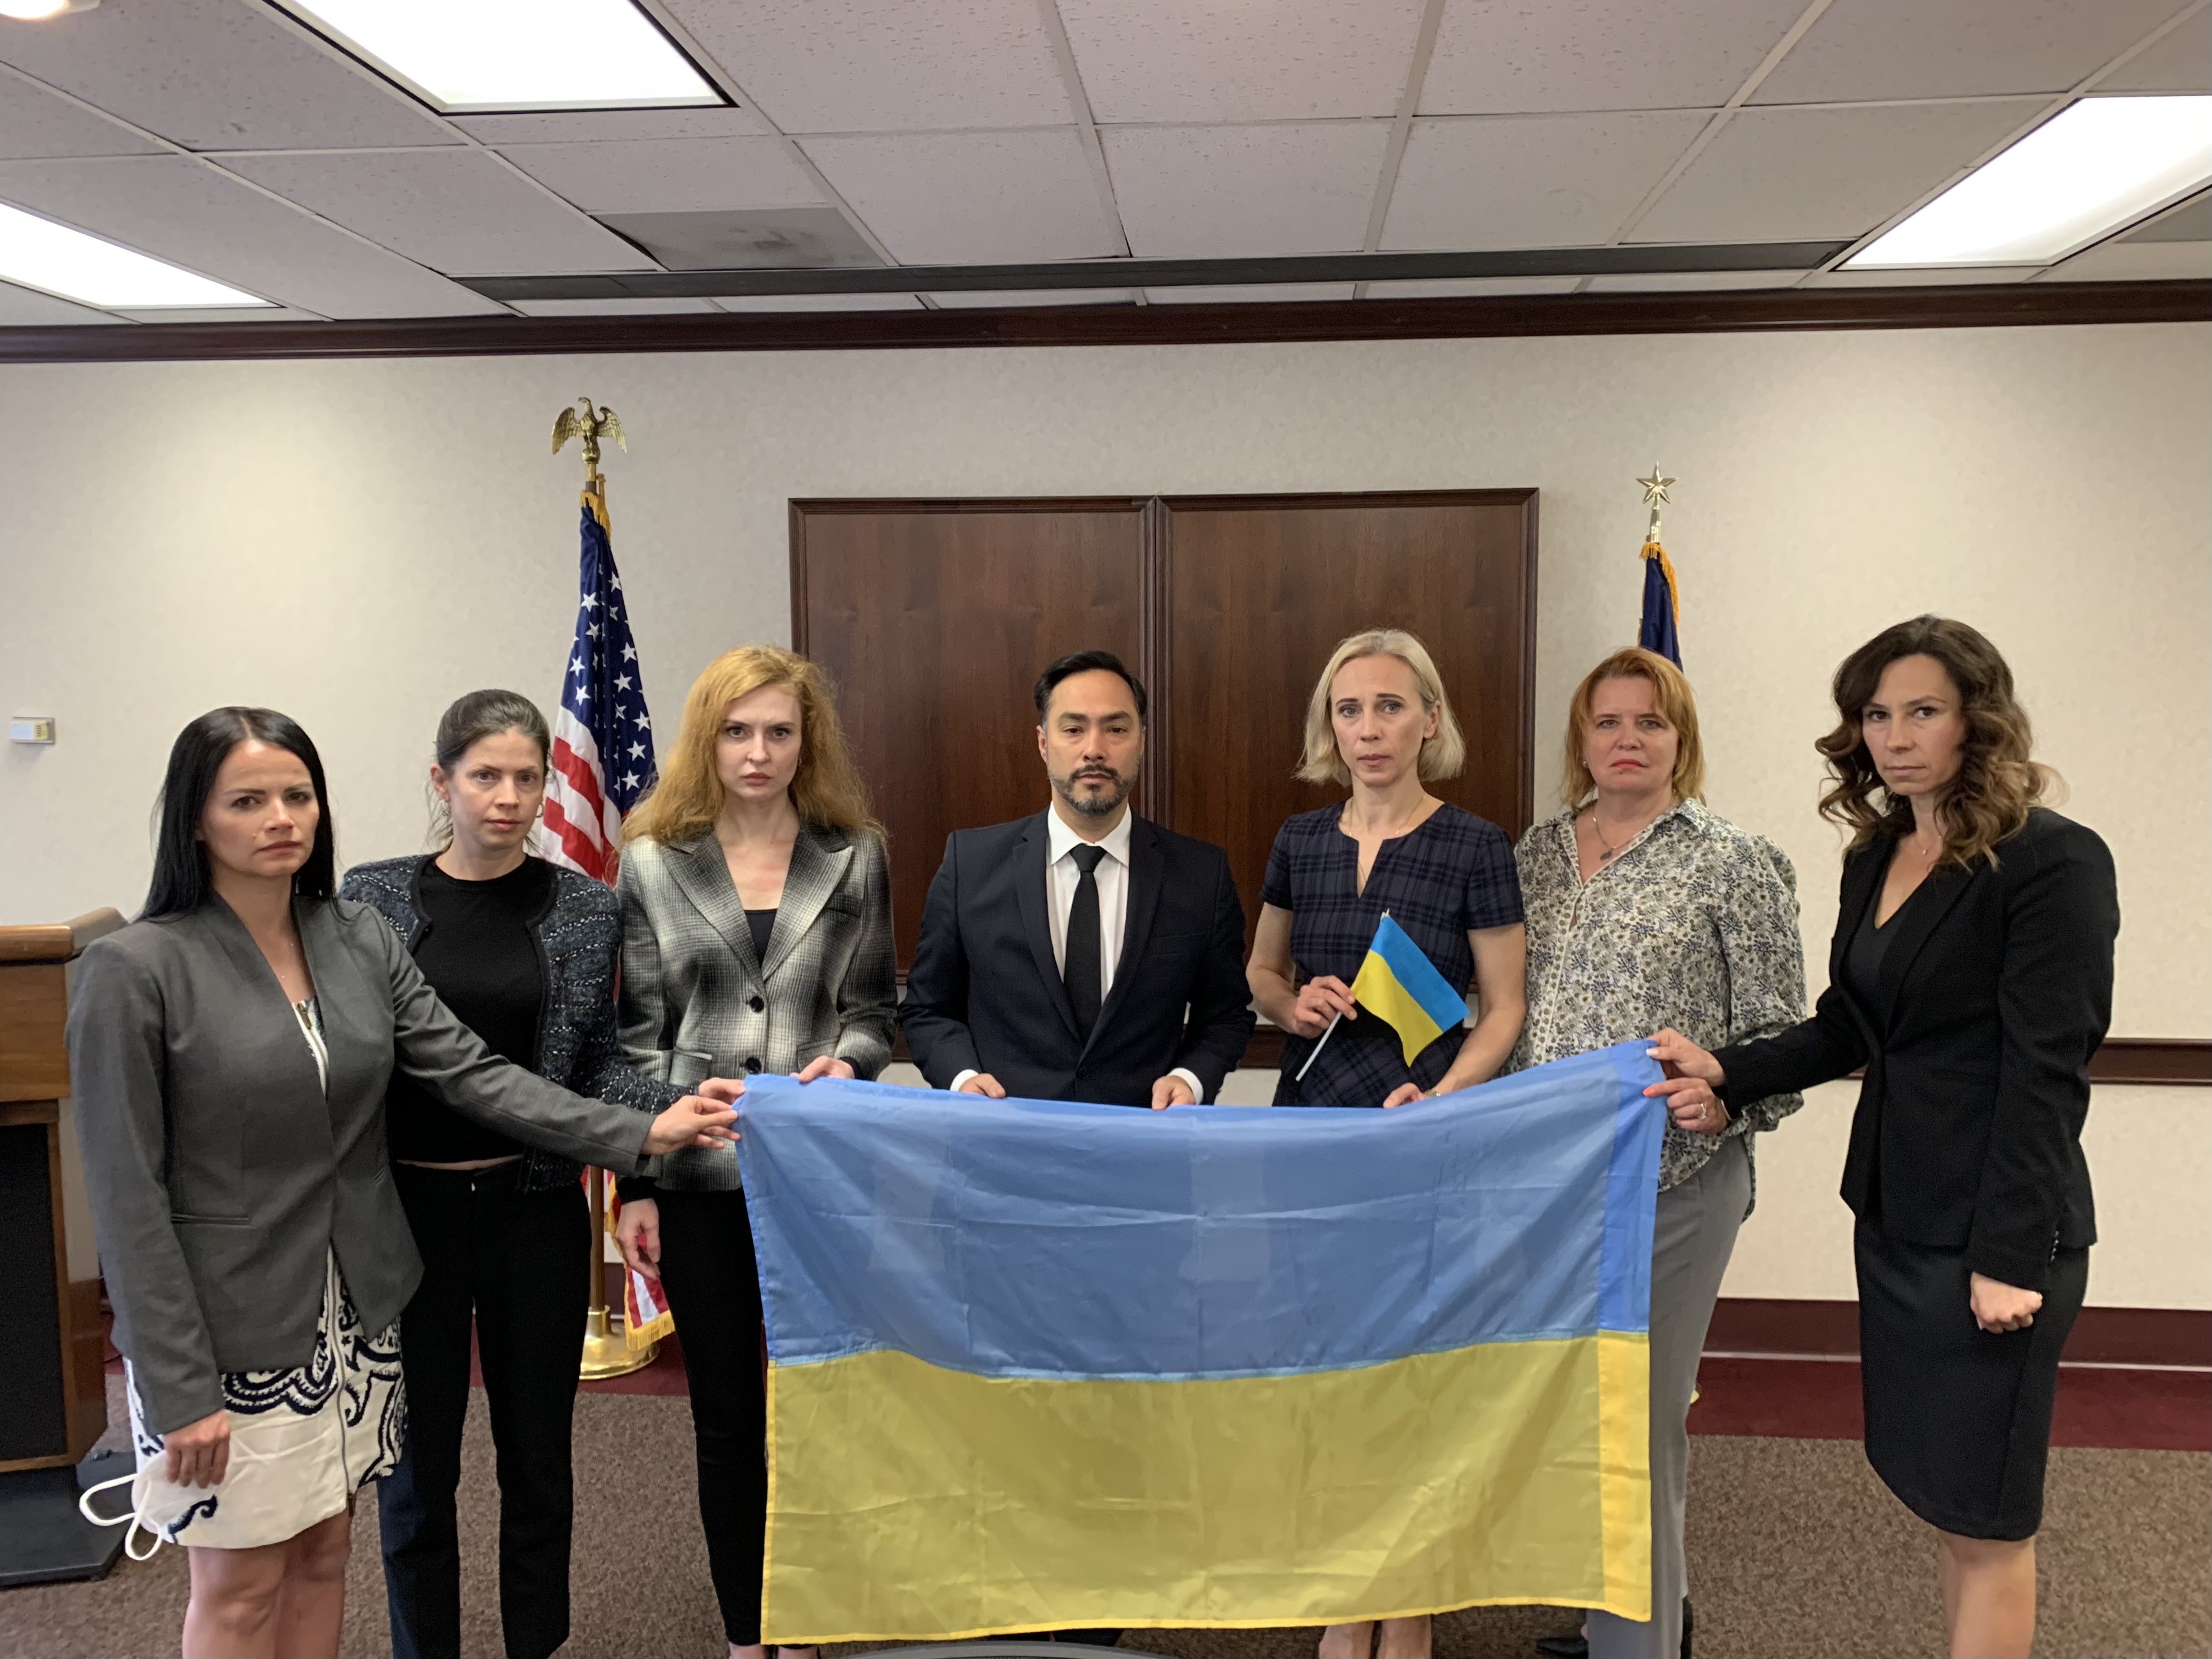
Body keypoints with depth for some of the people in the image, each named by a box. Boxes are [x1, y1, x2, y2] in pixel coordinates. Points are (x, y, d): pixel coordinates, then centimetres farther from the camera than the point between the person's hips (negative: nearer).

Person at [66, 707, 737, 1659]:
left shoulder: (359, 939, 0)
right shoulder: (136, 970, -15)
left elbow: (471, 1072, -4)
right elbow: (128, 1198, -13)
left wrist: (637, 1133, -13)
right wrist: (178, 1389, -14)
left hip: (352, 1313, 5)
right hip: (225, 1326, -4)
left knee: (325, 1553, 18)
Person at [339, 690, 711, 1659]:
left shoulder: (585, 907, -1)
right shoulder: (373, 899, -2)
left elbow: (597, 1069, 2)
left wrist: (682, 1105, -16)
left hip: (535, 1208, 1)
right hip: (407, 1207, 0)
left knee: (539, 1458, 13)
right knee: (417, 1468, 11)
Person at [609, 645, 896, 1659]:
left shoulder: (855, 859, 3)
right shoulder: (653, 864, 3)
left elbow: (873, 1009, 6)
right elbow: (639, 1037, 3)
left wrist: (850, 1062, -16)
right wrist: (635, 1186, 1)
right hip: (700, 1176, 0)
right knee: (727, 1415, 11)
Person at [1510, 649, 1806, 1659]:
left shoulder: (1736, 864, -6)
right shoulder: (1537, 852, 9)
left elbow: (1779, 1034, -6)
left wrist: (1726, 1100, -24)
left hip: (1669, 1179, -5)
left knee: (1636, 1416, 0)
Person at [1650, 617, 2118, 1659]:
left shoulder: (2053, 861, -13)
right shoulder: (1877, 857, 10)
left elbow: (2047, 1074, -17)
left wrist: (2011, 1258, -18)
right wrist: (1727, 1074, -1)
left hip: (1994, 1230, -7)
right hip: (1896, 1212, 7)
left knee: (1984, 1516, 4)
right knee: (1941, 1494, 18)